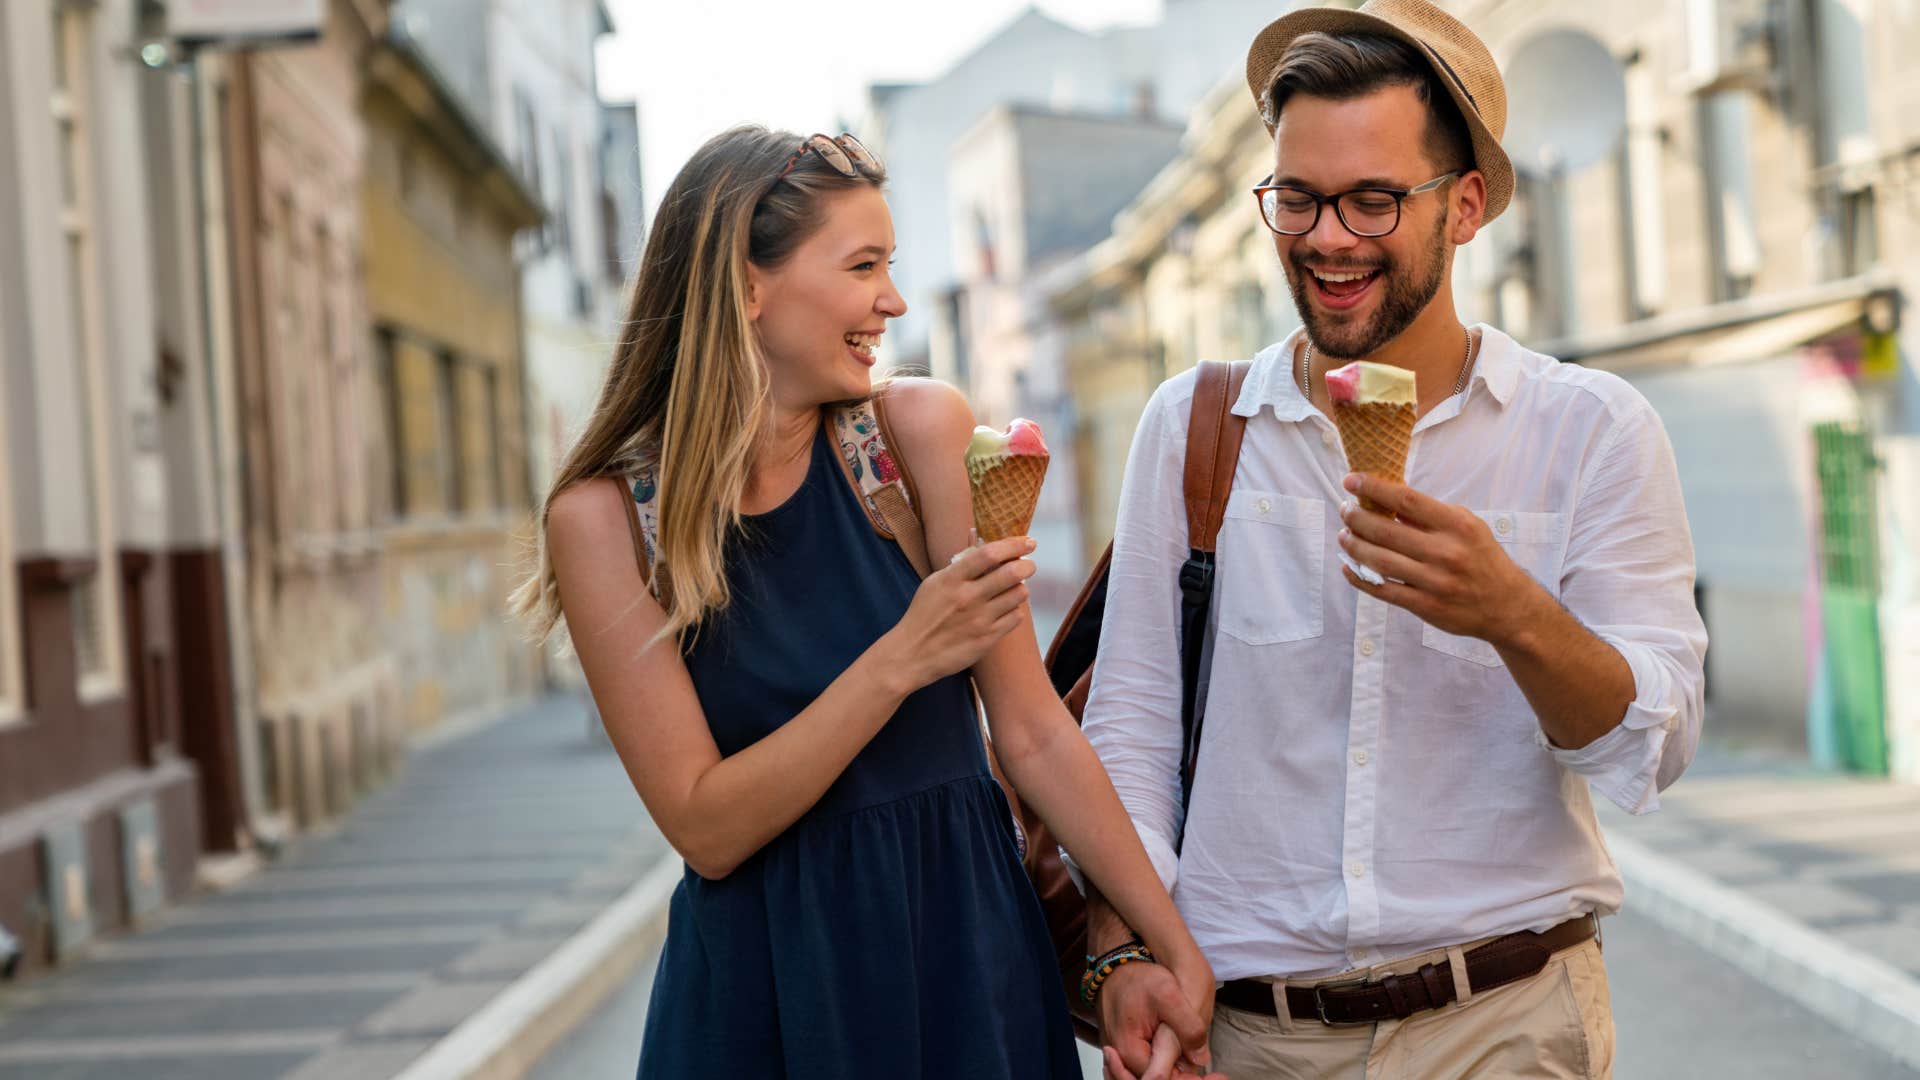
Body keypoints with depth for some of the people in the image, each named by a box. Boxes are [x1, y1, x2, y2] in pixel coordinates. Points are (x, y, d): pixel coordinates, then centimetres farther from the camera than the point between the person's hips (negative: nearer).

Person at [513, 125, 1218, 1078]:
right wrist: (903, 659, -23)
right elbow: (705, 829, -14)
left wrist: (1176, 946, -6)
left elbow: (1031, 731, -5)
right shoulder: (605, 516, -11)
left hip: (967, 940, 2)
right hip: (766, 976, -1)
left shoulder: (922, 429, -8)